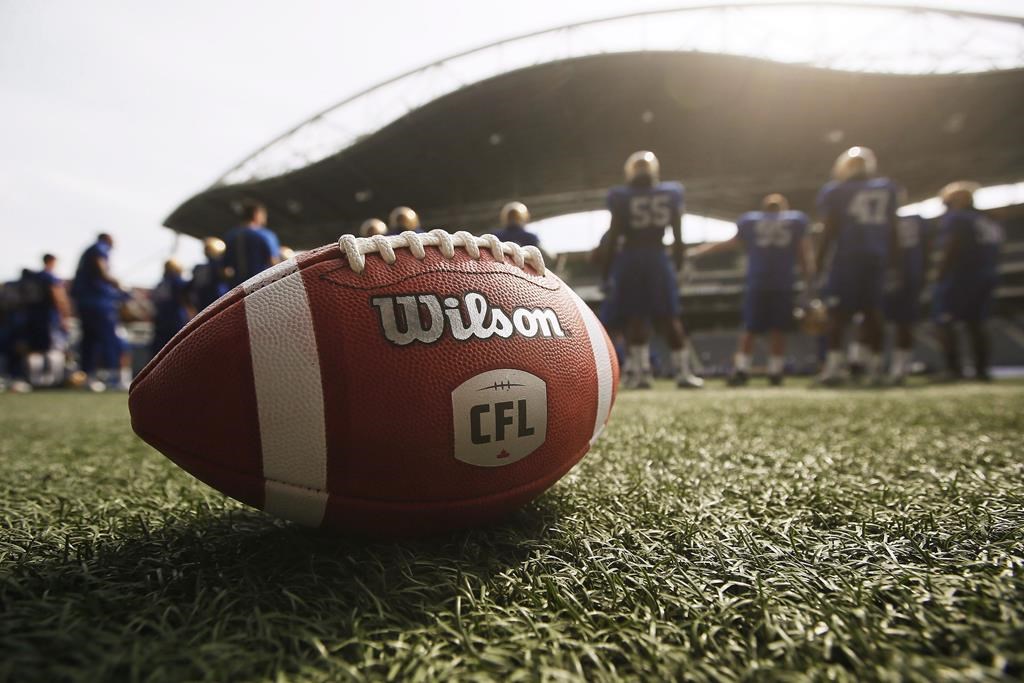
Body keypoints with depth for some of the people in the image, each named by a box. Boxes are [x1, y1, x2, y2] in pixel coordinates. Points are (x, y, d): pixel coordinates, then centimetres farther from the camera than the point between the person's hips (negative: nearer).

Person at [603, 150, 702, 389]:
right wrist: (677, 261, 14)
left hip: (630, 259, -1)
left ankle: (641, 372, -1)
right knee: (668, 317, 5)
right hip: (658, 258, 2)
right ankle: (683, 372, 5)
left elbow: (614, 235, -2)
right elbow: (677, 235, 6)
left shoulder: (620, 197, -1)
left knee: (636, 317, 3)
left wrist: (608, 265, 5)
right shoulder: (671, 193, 6)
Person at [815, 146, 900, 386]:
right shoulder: (887, 188, 13)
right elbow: (891, 228, 14)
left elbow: (830, 230, -4)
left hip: (848, 256, -4)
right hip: (877, 256, 4)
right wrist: (891, 257, 20)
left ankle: (834, 365, -11)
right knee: (872, 310, 7)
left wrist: (818, 261, 2)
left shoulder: (836, 191, -1)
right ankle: (875, 366, 7)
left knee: (838, 311, -3)